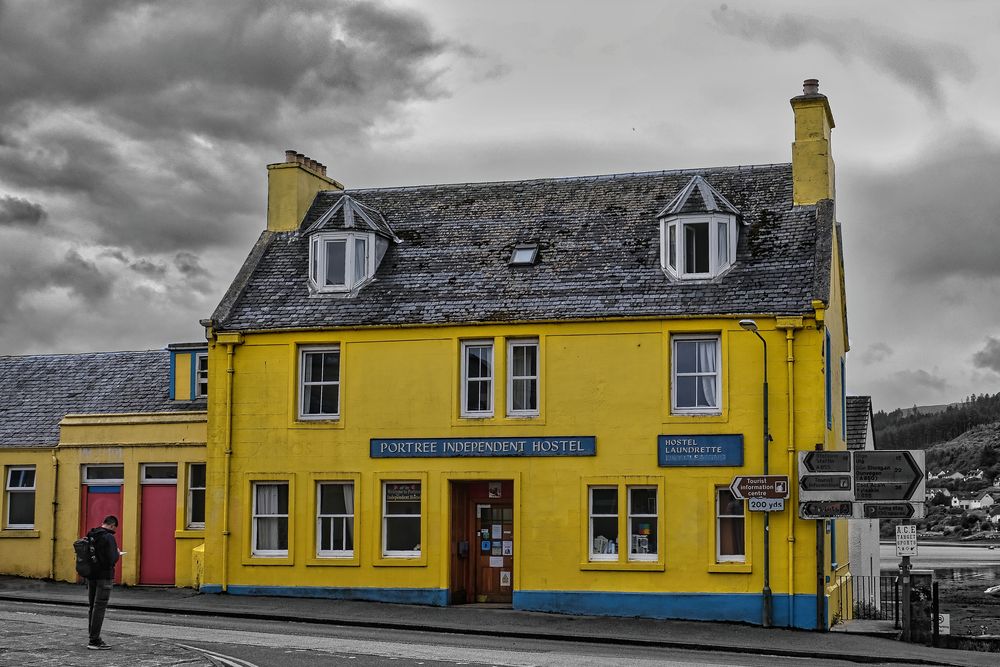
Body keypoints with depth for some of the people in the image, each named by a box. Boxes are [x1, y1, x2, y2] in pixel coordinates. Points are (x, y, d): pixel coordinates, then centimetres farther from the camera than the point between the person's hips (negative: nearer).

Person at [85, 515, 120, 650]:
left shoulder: (90, 535, 9)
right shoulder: (109, 537, -15)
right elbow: (111, 560, -23)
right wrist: (117, 554, -2)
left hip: (91, 575, 8)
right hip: (104, 576, -8)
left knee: (93, 607, 14)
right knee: (100, 607, -5)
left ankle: (94, 637, 19)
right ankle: (94, 640, -5)